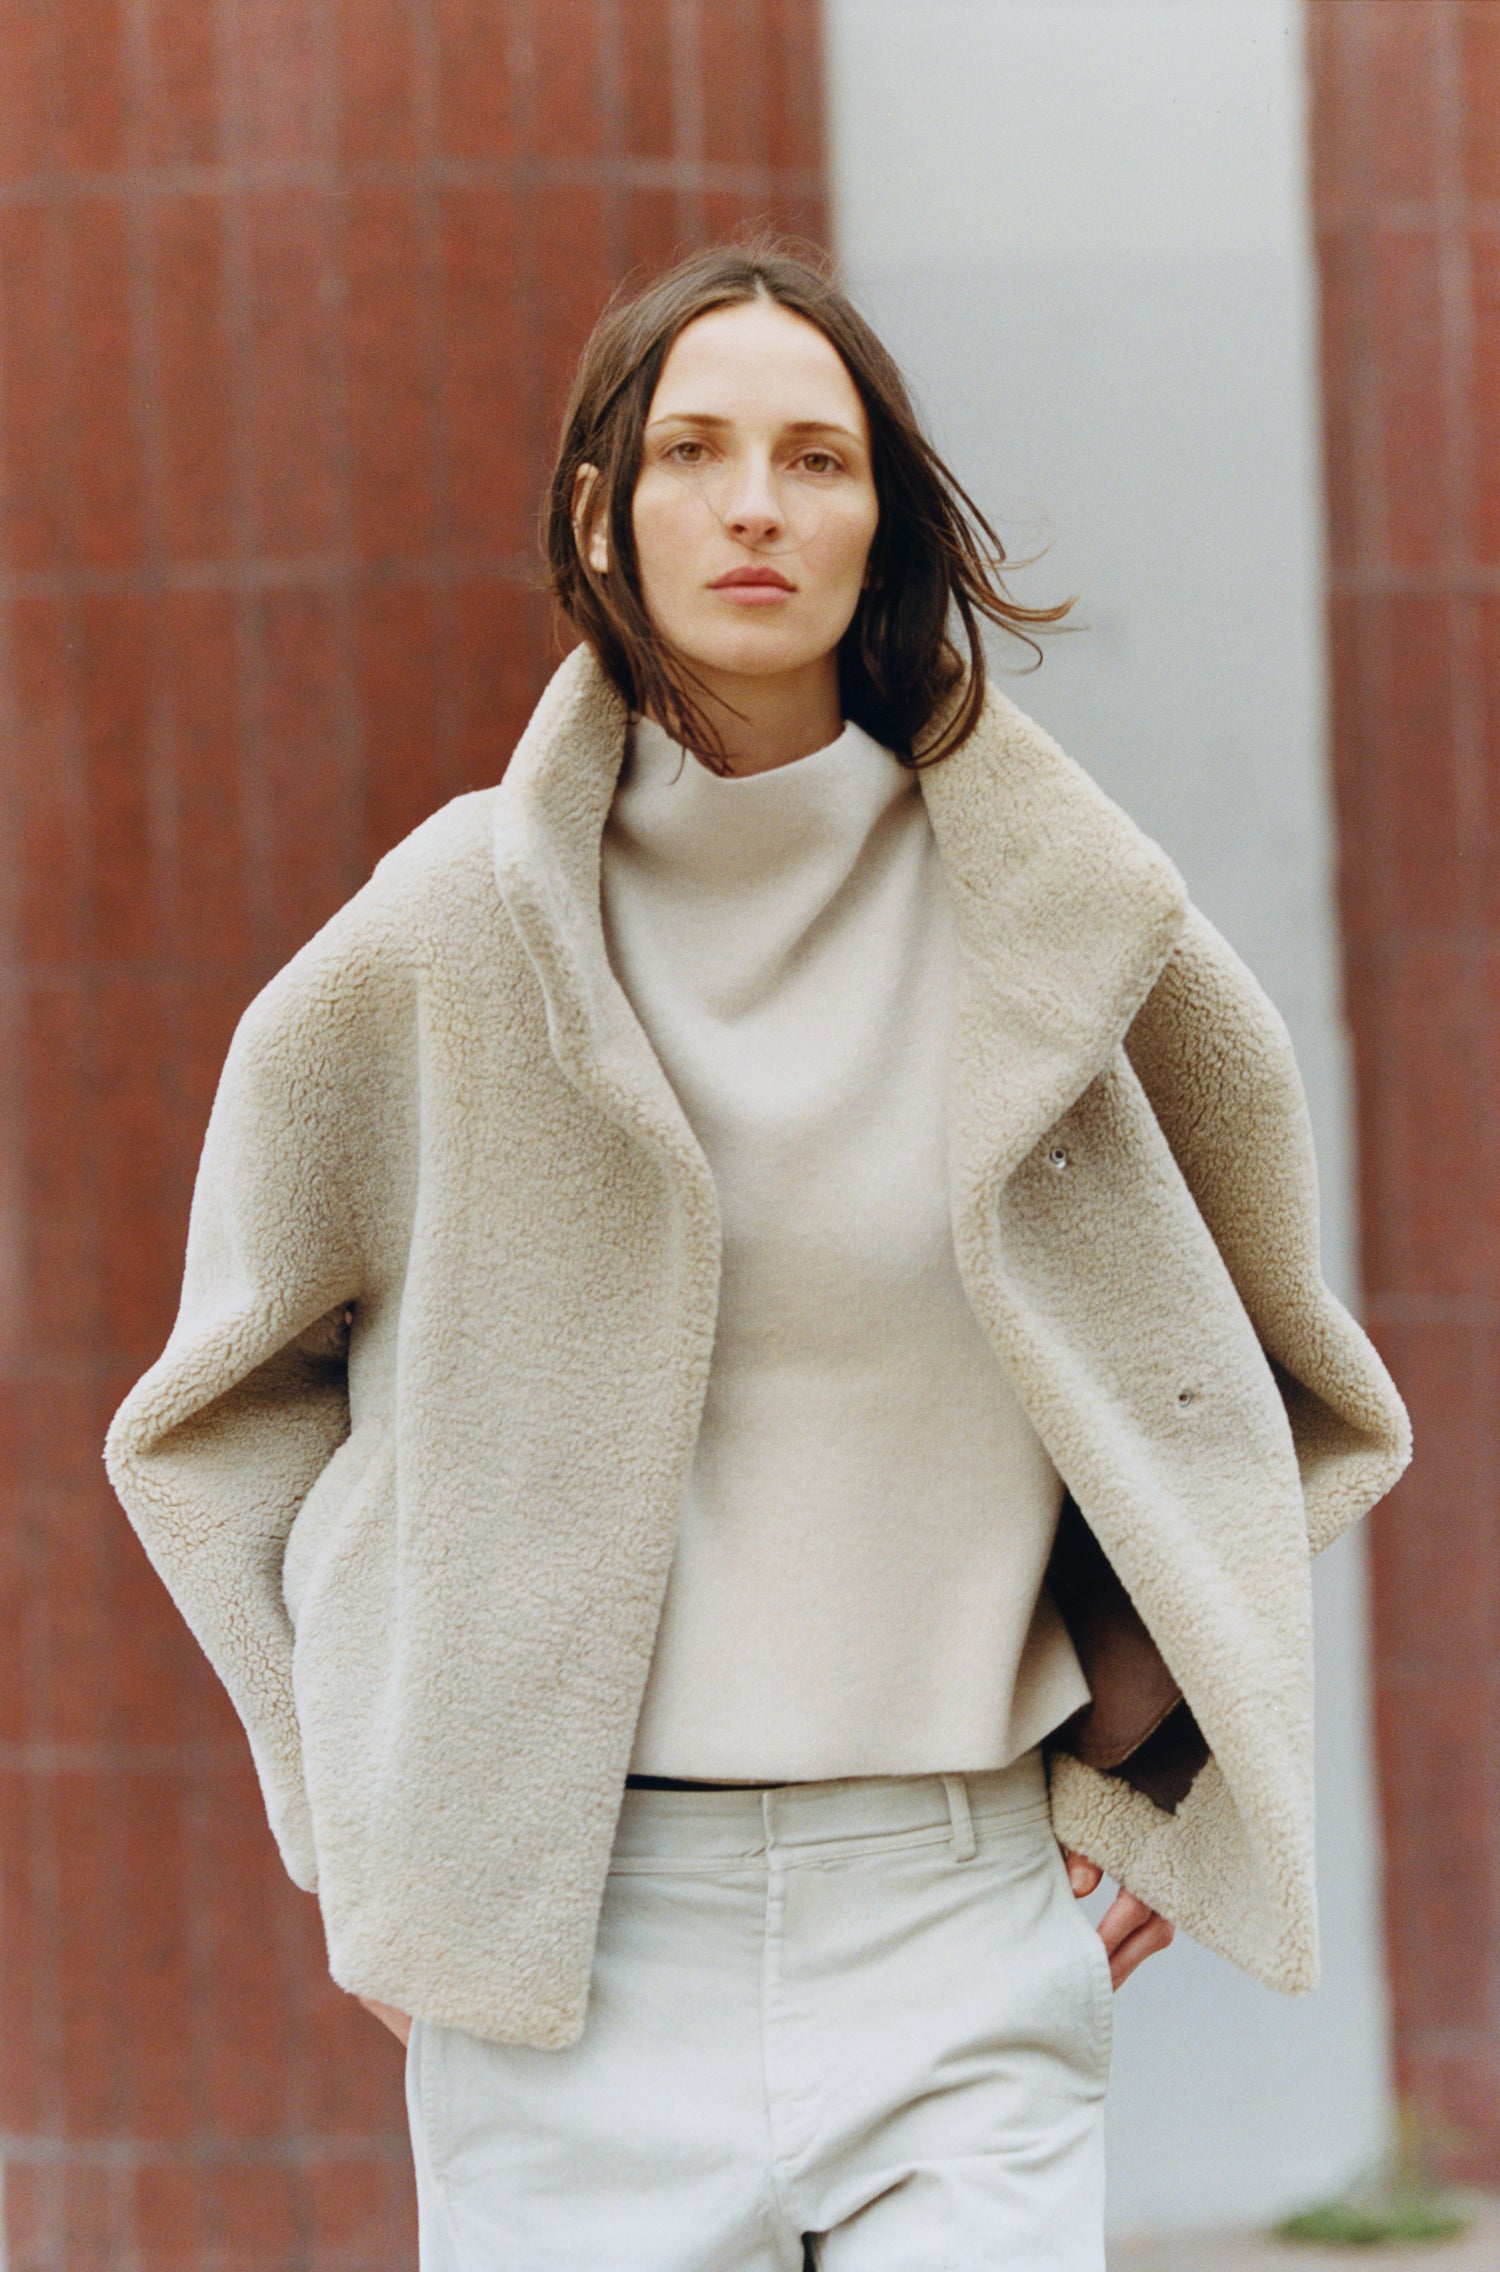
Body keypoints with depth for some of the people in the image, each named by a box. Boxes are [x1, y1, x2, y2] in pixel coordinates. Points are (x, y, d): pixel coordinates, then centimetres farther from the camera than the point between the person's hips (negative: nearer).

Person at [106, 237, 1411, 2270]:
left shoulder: (1056, 923, 2)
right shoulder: (456, 930, 0)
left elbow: (1241, 1374, 18)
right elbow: (250, 1381, 15)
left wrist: (1140, 1755, 11)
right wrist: (364, 1827, 8)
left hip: (965, 1928, 0)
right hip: (565, 1942, 0)